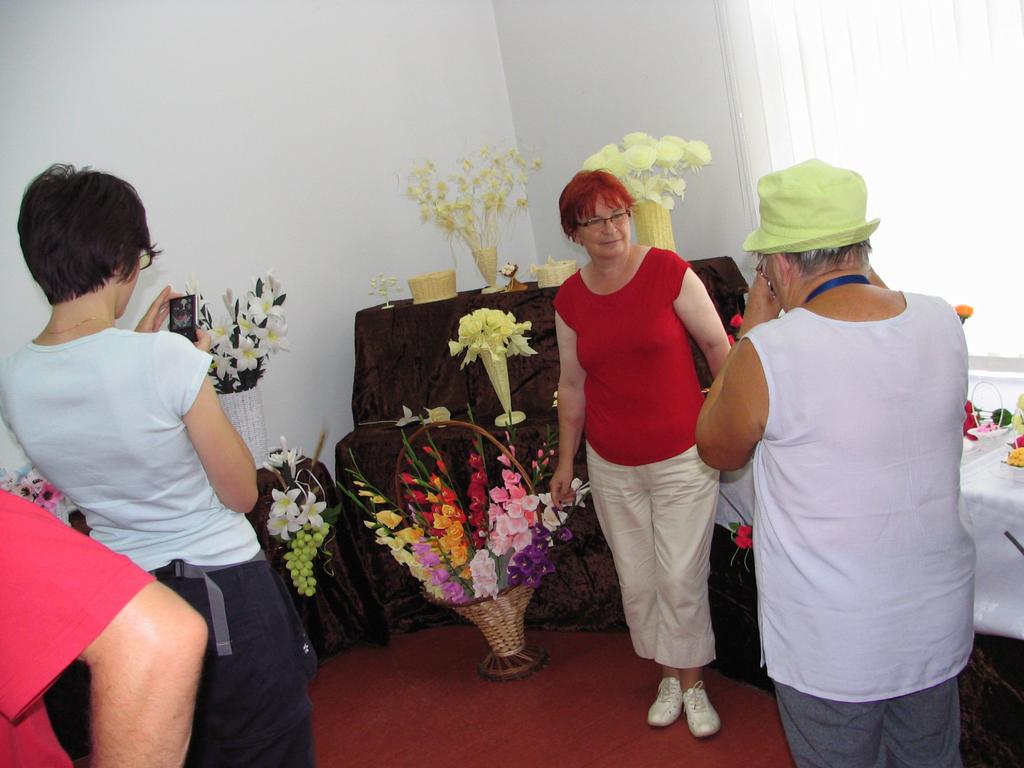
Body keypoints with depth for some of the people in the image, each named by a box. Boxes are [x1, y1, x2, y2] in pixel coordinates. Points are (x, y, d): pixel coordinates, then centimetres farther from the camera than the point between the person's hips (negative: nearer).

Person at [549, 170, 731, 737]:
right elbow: (572, 384, 9)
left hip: (682, 458, -3)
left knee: (681, 578, 3)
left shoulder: (668, 271, -11)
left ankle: (692, 681, 26)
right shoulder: (570, 300, 0)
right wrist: (565, 461, 12)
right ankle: (669, 676, 34)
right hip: (612, 467, 3)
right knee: (637, 580, 12)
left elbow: (717, 346, -3)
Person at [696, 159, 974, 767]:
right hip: (938, 624, 5)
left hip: (832, 647, -5)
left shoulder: (767, 354, -25)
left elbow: (716, 449, -4)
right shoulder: (943, 322, -10)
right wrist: (867, 281, 9)